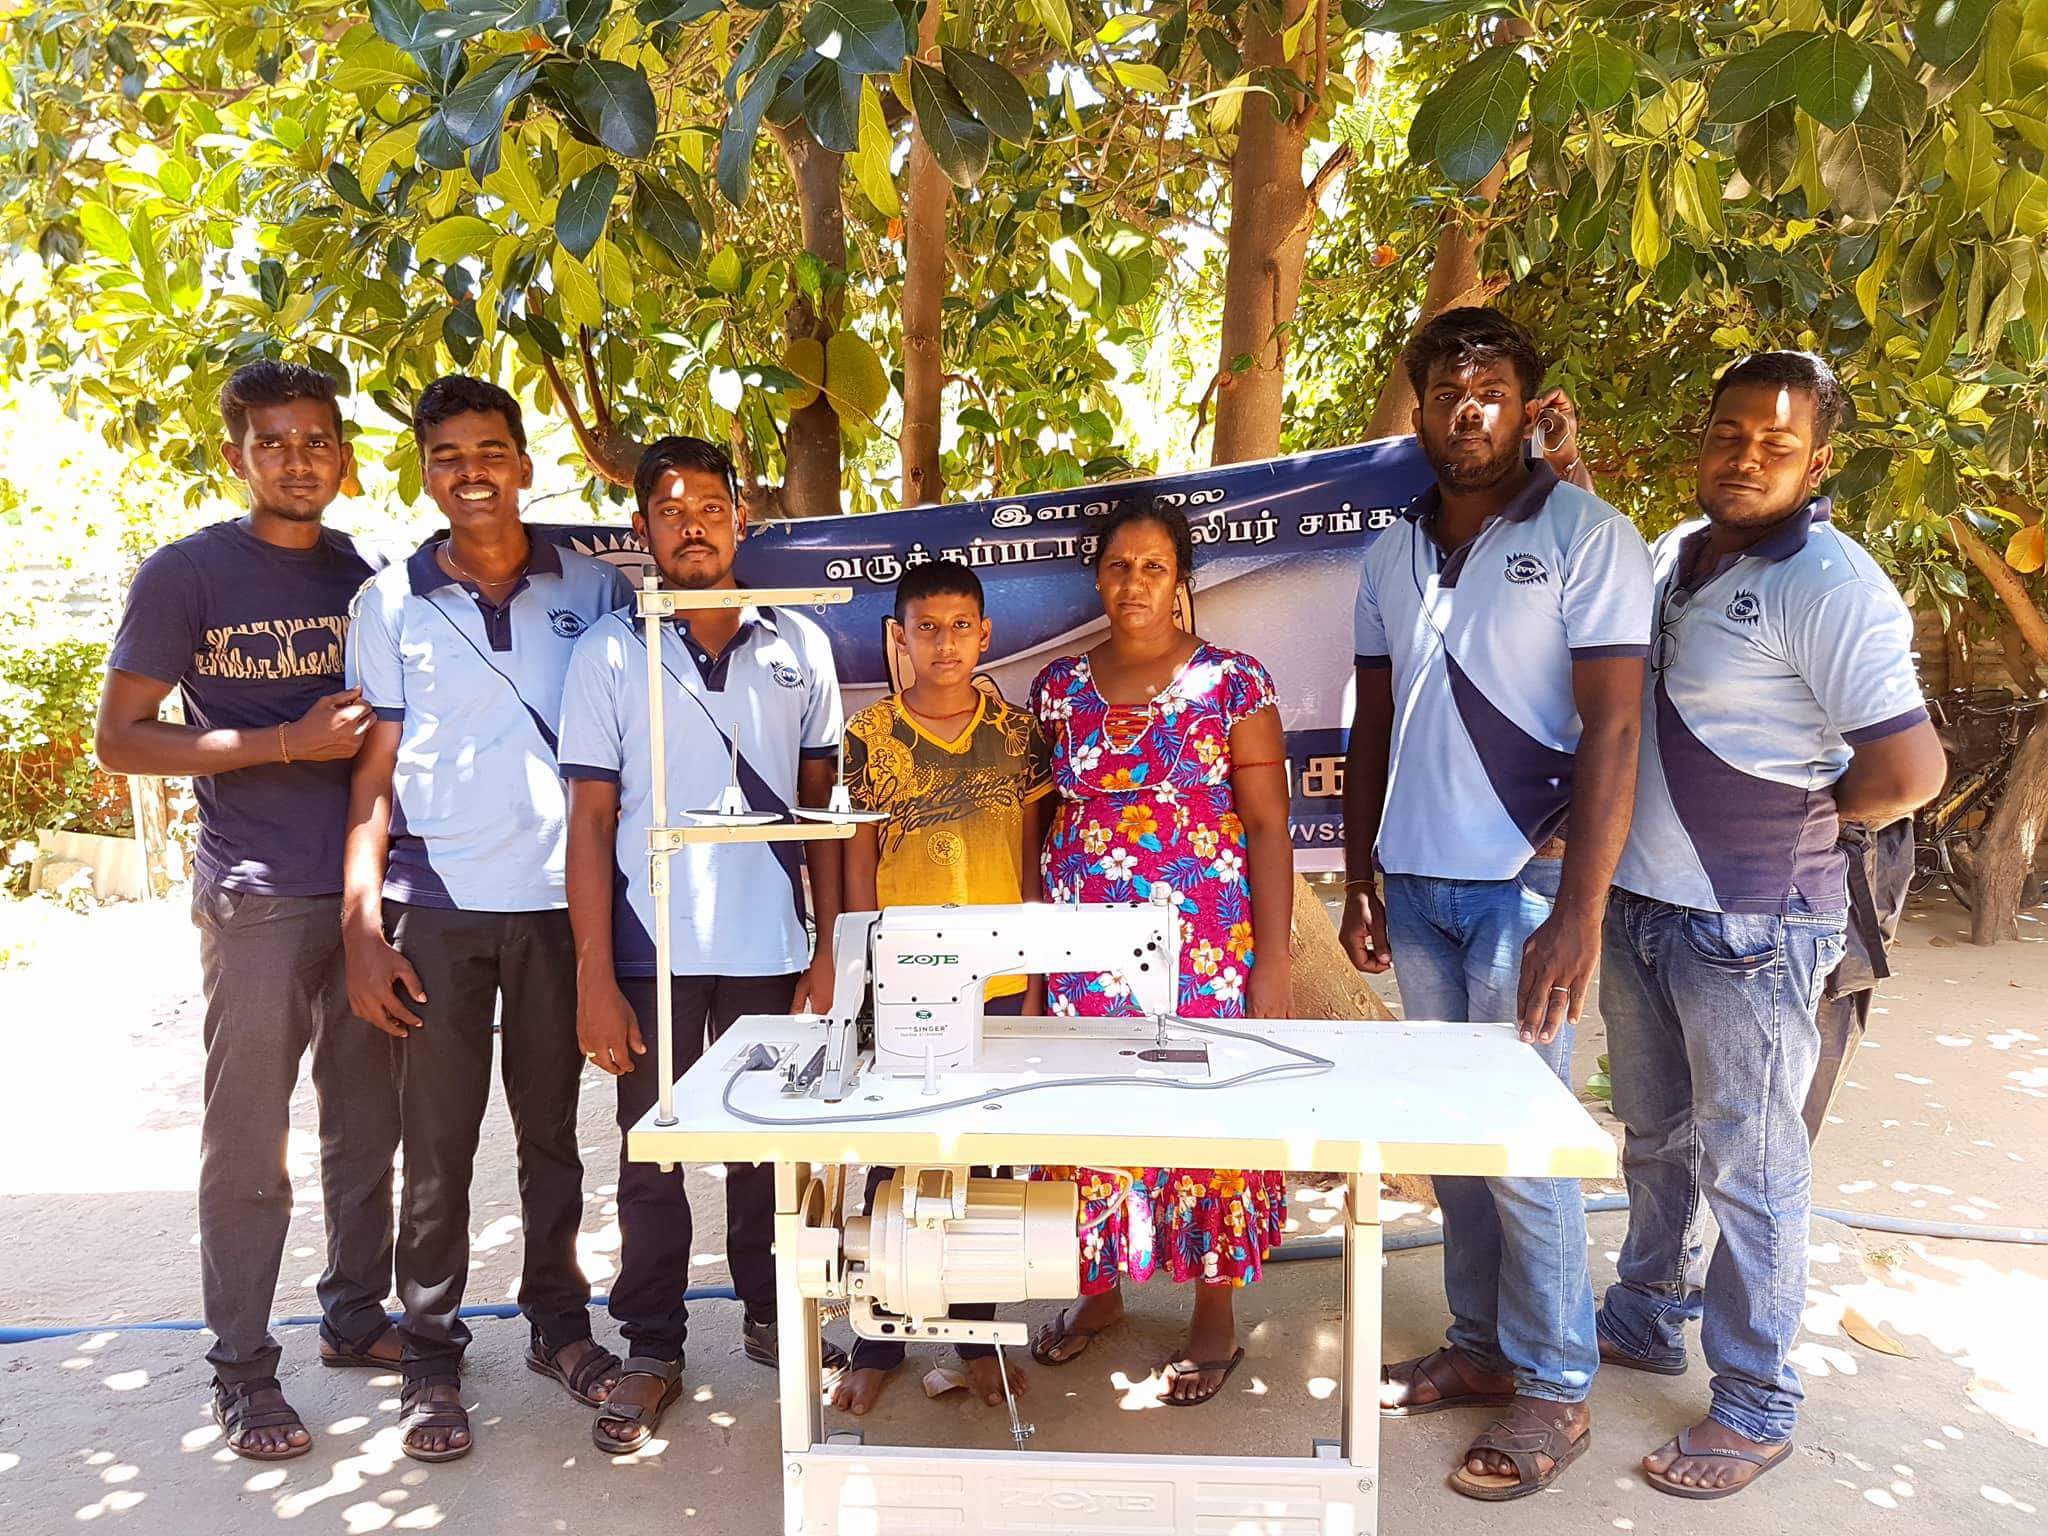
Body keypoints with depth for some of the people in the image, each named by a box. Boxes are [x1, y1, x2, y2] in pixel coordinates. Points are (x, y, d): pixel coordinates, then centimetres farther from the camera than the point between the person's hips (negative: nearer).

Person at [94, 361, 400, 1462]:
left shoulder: (368, 575, 10)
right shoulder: (186, 573, -3)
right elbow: (120, 739, -5)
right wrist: (289, 741, -14)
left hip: (370, 887, 4)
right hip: (258, 901, -4)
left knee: (368, 1125, 13)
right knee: (247, 1148, 2)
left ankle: (355, 1317, 30)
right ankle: (242, 1371, 17)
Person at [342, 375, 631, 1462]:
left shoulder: (593, 589, 5)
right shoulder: (390, 603, 4)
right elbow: (375, 772, 4)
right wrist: (362, 925, -5)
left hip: (559, 901, 1)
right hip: (437, 910, 0)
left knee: (552, 1128, 12)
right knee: (438, 1142, 6)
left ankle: (558, 1322, 27)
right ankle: (431, 1356, 20)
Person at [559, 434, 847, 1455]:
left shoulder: (798, 646, 4)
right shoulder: (608, 652, -1)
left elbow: (820, 805, 7)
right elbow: (591, 819, -3)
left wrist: (827, 947, 2)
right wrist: (594, 978, -8)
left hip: (771, 947, 2)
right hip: (655, 952, -1)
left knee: (766, 1144, 13)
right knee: (651, 1159, 9)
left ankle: (769, 1315, 32)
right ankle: (652, 1352, 23)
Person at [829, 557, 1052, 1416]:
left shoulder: (1017, 734, 3)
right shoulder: (869, 738, -1)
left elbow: (1031, 866, 5)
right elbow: (857, 871, 1)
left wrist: (1034, 981, 2)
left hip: (999, 987, 2)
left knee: (981, 1162, 12)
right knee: (893, 1167, 7)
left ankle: (976, 1336, 28)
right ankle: (877, 1344, 23)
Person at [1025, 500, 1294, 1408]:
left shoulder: (1232, 682, -4)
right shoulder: (1061, 685, 6)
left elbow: (1269, 826, -5)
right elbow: (1043, 813, 13)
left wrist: (1274, 958, -10)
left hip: (1203, 946, -3)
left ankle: (1215, 1319, 22)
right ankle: (1101, 1286, 32)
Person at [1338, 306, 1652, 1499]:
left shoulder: (1589, 538, -6)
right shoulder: (1392, 557, 10)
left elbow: (1610, 731, -12)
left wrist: (1579, 913, -18)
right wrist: (1360, 878, 13)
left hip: (1524, 885, -5)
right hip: (1418, 884, 5)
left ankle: (1555, 1388, 17)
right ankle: (1483, 1346, 27)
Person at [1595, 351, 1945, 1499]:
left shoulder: (1831, 586, -18)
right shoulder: (1675, 554, 7)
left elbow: (1911, 768, -23)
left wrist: (1799, 821, -7)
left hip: (1749, 927, -8)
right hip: (1640, 903, 8)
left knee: (1748, 1168, 5)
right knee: (1656, 1139, 22)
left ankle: (1756, 1408, 22)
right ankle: (1647, 1321, 41)